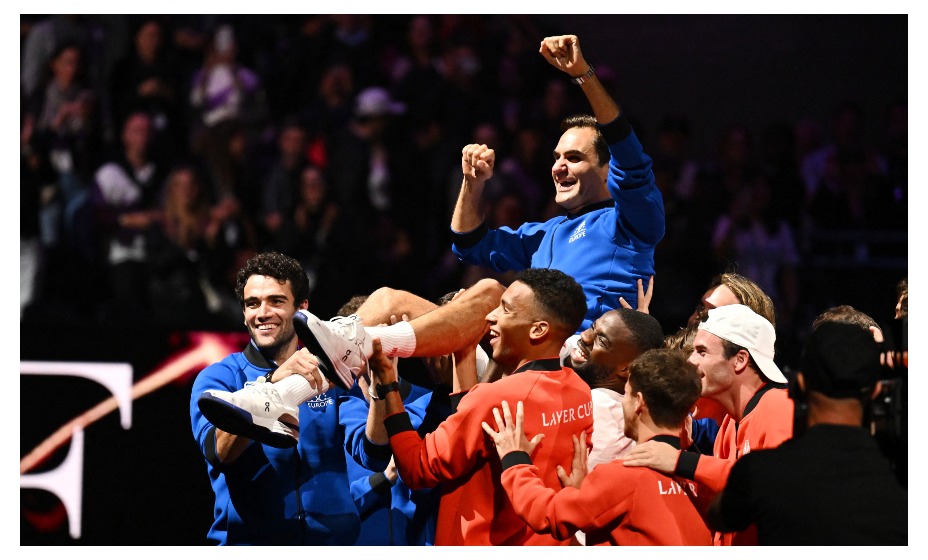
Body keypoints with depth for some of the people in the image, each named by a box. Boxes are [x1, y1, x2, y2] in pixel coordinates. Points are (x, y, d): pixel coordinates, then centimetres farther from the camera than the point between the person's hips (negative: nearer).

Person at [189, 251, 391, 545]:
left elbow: (372, 456, 1)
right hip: (248, 543, -2)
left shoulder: (329, 375, 12)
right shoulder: (218, 378, 7)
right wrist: (274, 383, -23)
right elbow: (219, 451, -12)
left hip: (331, 541, 2)